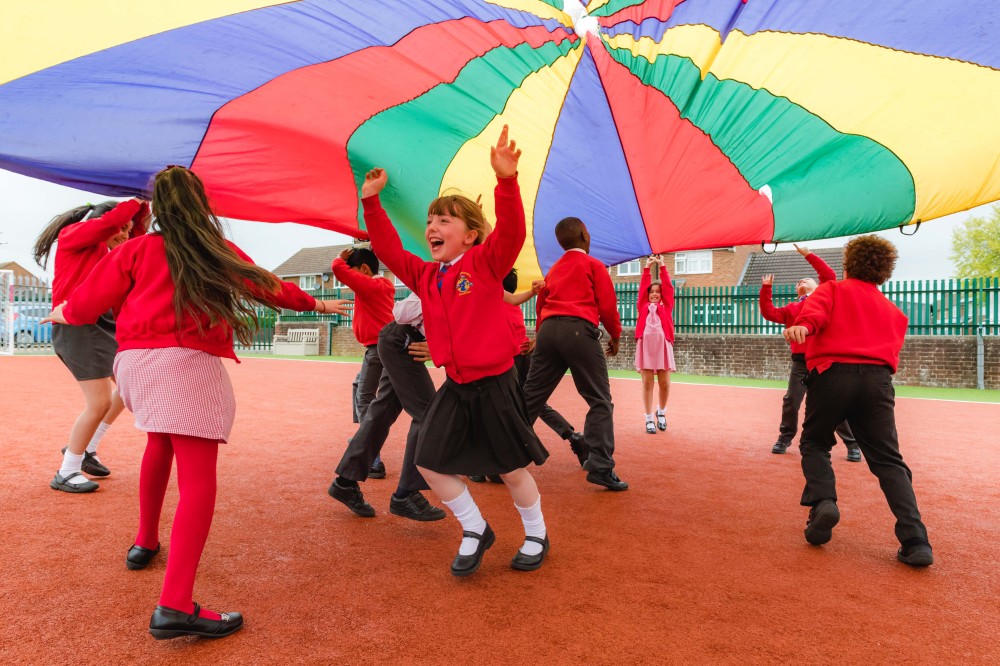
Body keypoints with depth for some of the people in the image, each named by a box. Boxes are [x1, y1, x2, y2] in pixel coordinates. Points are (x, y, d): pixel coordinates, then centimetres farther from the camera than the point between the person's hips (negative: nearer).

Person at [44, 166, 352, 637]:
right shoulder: (220, 252, 11)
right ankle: (175, 606, -19)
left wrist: (61, 314, 34)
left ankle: (145, 542, 40)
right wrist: (315, 303, 37)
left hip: (135, 361, 5)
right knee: (198, 478, -9)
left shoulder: (137, 249, 12)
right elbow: (268, 286, 21)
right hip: (188, 365, -4)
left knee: (160, 441, 30)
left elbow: (85, 305, 11)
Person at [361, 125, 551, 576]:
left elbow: (511, 233, -26)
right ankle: (475, 531, 26)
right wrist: (371, 202, 2)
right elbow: (389, 251, 9)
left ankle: (536, 535, 31)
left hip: (494, 383, -6)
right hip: (455, 386, 6)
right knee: (431, 463, 6)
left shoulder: (485, 263, -10)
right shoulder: (425, 275, 7)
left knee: (511, 469, 6)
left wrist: (506, 180, -40)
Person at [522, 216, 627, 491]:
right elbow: (607, 304, 2)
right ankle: (600, 467, -7)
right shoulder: (593, 265, 8)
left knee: (530, 398, 9)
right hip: (579, 330, -5)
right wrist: (615, 335, 14)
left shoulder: (554, 269, 23)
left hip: (548, 330, 6)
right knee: (600, 401, 1)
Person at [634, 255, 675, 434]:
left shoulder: (666, 306, 15)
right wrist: (647, 267, 9)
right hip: (645, 344, 0)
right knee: (647, 383, 0)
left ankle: (661, 412, 26)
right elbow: (642, 287, 12)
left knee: (664, 383, 1)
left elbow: (668, 287, 10)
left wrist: (662, 267, 10)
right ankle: (649, 419, 6)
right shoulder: (643, 306, 15)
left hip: (662, 344, 0)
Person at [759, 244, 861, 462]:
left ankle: (852, 445, 11)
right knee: (791, 401, 2)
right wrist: (766, 289, 0)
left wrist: (808, 255, -4)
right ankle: (785, 438, 19)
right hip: (800, 361, 3)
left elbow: (830, 275, -3)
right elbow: (769, 313, 6)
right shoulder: (791, 308, 18)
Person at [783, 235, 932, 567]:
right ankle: (916, 542, -6)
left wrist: (803, 325, -28)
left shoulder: (831, 289, 15)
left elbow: (816, 310, -8)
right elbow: (892, 353, 19)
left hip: (832, 373, -3)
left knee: (815, 444, 16)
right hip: (878, 378, 3)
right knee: (889, 461, 5)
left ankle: (822, 501, -8)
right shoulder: (894, 311, 29)